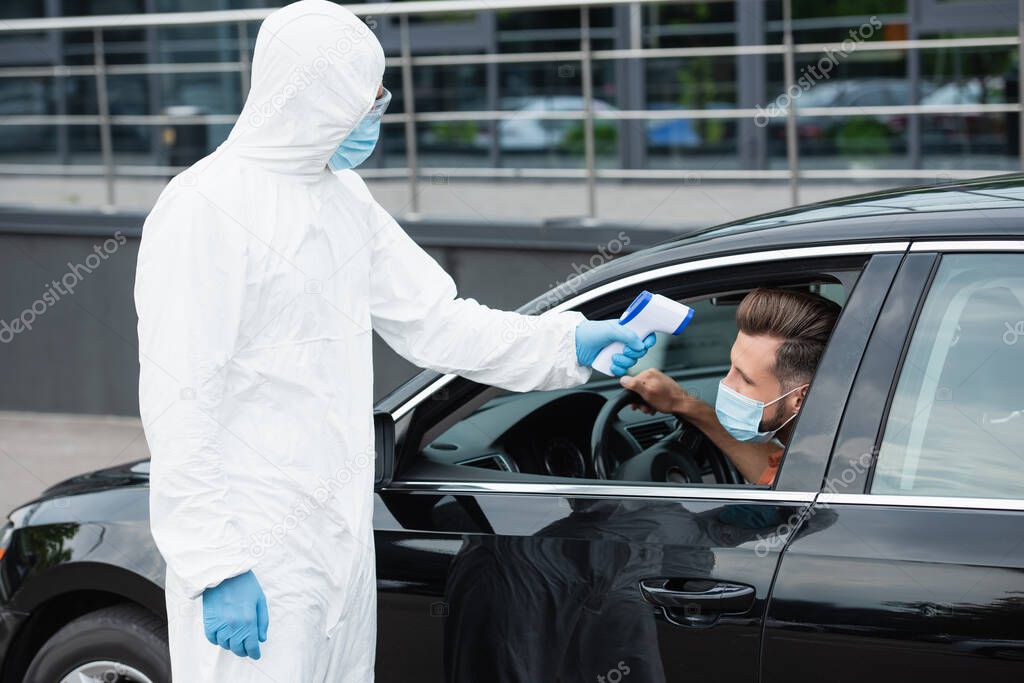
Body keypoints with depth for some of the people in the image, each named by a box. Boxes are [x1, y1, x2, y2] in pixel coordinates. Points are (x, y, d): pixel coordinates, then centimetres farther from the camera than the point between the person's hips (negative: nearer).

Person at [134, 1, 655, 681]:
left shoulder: (345, 196, 12)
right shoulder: (207, 208, -15)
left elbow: (435, 321, 15)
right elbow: (180, 402, -18)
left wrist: (569, 343, 5)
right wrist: (217, 565, -22)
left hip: (344, 535, 9)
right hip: (256, 546, -8)